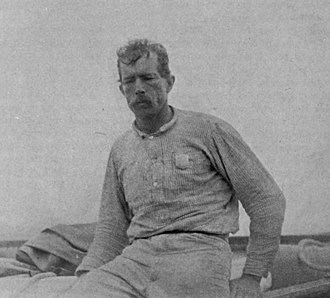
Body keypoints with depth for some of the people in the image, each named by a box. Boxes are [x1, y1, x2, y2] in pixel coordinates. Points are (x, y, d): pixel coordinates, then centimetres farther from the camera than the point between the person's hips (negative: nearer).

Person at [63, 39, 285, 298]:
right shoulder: (121, 151, 18)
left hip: (198, 259, -3)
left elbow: (268, 200, 4)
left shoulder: (209, 130, 4)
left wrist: (252, 277, 1)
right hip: (135, 259, 3)